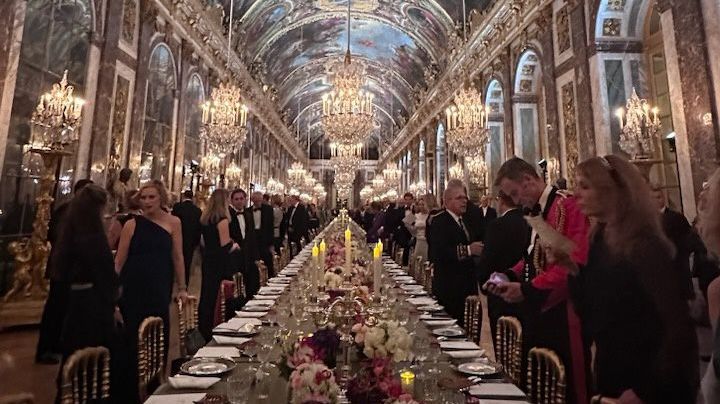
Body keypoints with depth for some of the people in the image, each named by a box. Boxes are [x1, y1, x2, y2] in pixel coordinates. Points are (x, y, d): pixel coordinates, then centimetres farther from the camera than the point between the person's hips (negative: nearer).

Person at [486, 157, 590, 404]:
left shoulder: (568, 205, -17)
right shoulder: (535, 211, 11)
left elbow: (574, 263, -25)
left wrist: (527, 289, -22)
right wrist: (510, 276, 2)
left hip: (561, 314, -9)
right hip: (537, 311, 9)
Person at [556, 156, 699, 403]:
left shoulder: (644, 247, -21)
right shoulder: (599, 241, -1)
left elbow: (679, 327, -23)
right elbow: (591, 315, 3)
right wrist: (573, 270, -11)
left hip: (651, 384, -7)